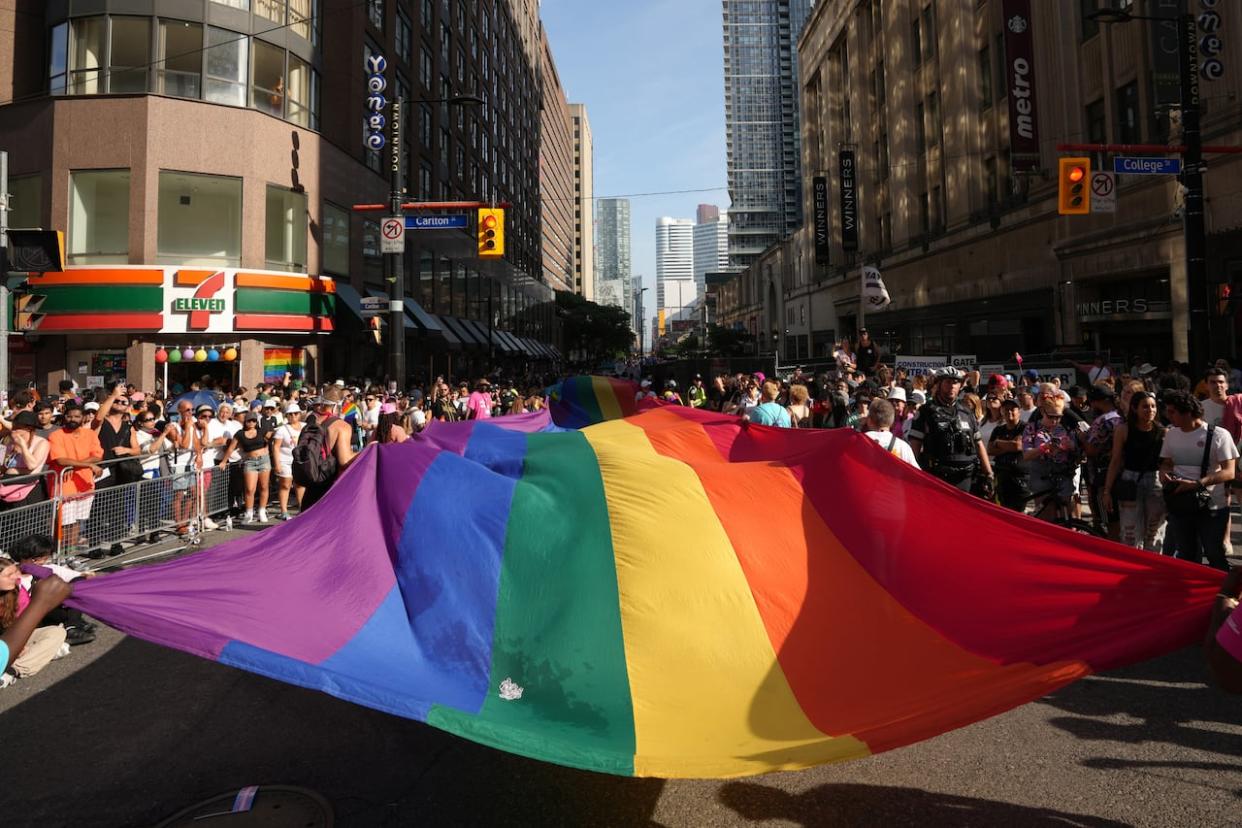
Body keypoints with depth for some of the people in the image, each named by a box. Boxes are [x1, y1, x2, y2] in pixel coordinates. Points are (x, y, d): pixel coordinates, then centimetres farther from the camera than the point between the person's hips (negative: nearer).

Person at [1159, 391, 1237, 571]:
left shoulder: (1218, 435, -11)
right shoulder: (1171, 434, 6)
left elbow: (1229, 472, -14)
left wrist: (1196, 484, -26)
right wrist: (1164, 474, -6)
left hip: (1212, 508, -5)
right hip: (1179, 506, 5)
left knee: (1216, 557, 3)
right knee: (1185, 557, 15)